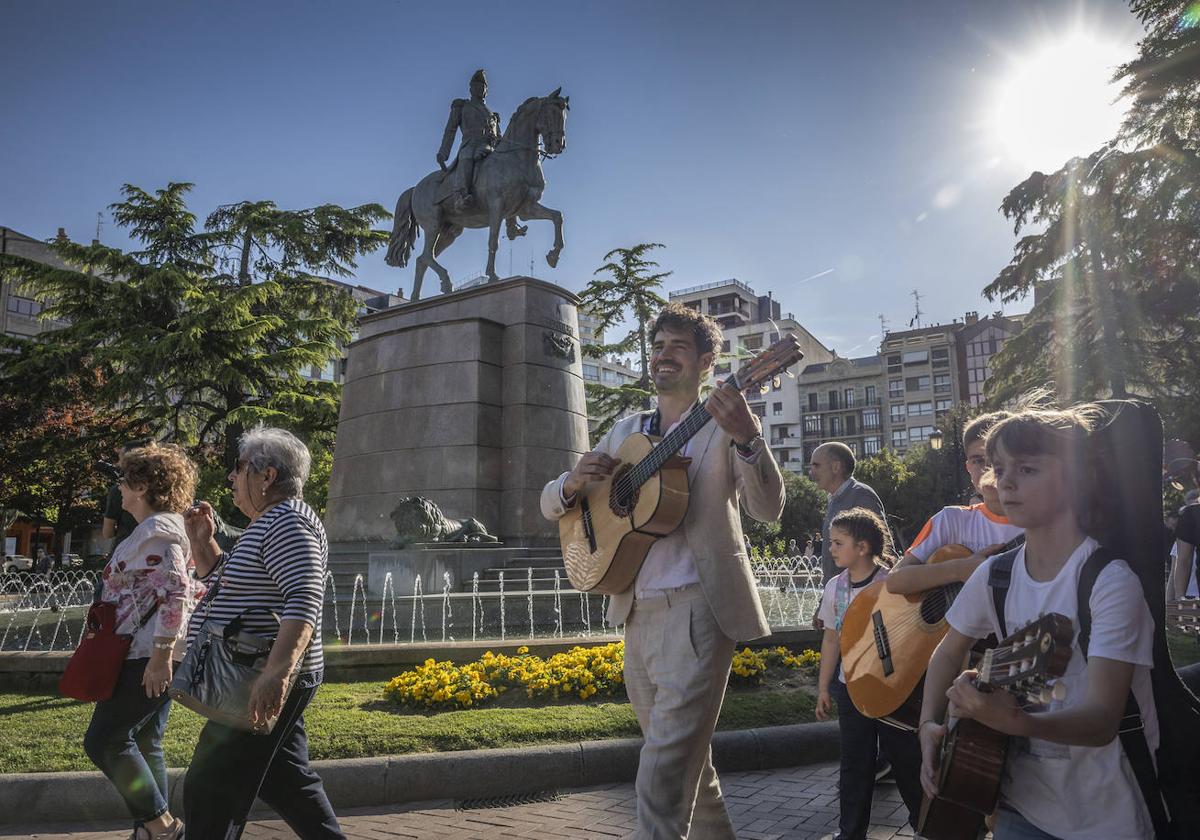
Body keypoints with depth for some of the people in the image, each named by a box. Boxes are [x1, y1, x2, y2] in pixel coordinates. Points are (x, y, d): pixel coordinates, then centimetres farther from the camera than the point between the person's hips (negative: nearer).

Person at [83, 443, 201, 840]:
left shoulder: (156, 529, -14)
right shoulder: (166, 526, 18)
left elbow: (175, 592, -25)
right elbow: (178, 590, 23)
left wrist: (159, 655, -26)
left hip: (147, 655, -10)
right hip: (154, 654, 10)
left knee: (103, 740, -5)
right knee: (144, 743, 13)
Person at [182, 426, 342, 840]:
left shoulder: (288, 522, -17)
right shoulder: (270, 524, 16)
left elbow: (304, 600, -29)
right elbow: (224, 581, 27)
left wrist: (275, 673, -37)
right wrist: (202, 541, 11)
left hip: (263, 687, -10)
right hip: (260, 683, 10)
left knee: (210, 792, -2)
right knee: (286, 783, 19)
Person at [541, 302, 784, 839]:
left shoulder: (723, 426, 0)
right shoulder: (626, 432, 14)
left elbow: (768, 509, -13)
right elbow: (550, 505, 14)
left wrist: (747, 438, -31)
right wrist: (573, 483, -11)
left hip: (697, 607, -6)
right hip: (636, 613, 6)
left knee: (665, 771, -13)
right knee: (688, 761, 20)